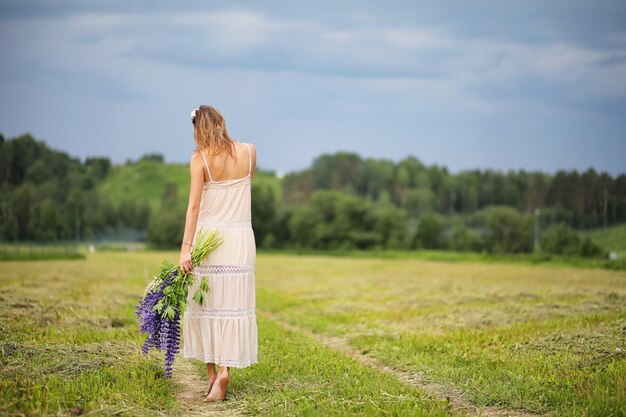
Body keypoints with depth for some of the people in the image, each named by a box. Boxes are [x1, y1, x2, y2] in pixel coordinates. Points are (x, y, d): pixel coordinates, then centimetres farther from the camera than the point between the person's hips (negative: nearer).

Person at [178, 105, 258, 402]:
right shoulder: (249, 151, 1)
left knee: (205, 303, 10)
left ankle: (211, 372, 14)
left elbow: (194, 206, -14)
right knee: (233, 305, 2)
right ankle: (225, 371, -9)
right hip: (240, 239, 2)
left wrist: (185, 248, -16)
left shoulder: (200, 159, -7)